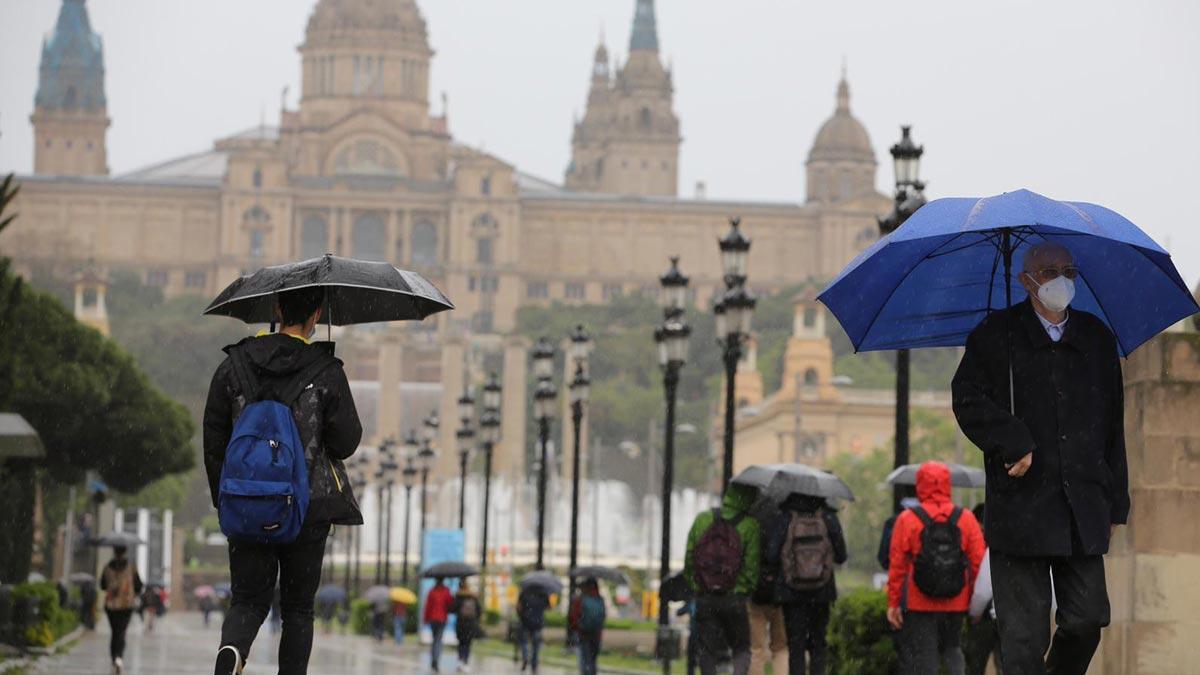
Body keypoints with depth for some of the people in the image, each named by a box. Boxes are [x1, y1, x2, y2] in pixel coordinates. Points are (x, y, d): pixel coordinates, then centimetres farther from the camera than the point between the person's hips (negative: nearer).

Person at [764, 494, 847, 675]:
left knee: (795, 646, 5)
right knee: (818, 643, 13)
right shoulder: (828, 519, -4)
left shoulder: (782, 520, -9)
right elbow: (841, 556, 2)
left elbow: (771, 556, -13)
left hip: (791, 592, -1)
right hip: (821, 592, 1)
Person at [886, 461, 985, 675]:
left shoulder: (907, 519, -5)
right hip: (955, 605, 2)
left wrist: (893, 603, 1)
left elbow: (897, 566, -5)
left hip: (919, 606, -2)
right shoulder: (966, 519, 1)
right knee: (951, 648, 22)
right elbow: (978, 563, 1)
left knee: (921, 657, 2)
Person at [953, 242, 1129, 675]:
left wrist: (1116, 501, 13)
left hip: (1083, 509, 3)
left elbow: (1113, 425, 17)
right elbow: (967, 398, -3)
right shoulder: (996, 335, 4)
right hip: (1020, 505, -3)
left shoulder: (1096, 338, 15)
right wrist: (1012, 441, -16)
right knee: (1024, 631, -3)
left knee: (1088, 617, 1)